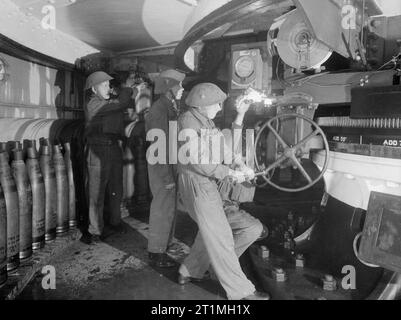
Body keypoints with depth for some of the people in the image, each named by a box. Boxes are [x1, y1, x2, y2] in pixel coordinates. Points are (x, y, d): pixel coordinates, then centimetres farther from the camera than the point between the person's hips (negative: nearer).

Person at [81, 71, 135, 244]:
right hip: (98, 150, -8)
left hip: (114, 148, 8)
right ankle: (96, 231, 11)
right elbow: (121, 104, -18)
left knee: (116, 190, 16)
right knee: (97, 193, 0)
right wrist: (127, 87, -3)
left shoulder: (110, 103, 15)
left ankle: (115, 221, 33)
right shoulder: (93, 104, -12)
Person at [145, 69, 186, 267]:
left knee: (168, 208, 17)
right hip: (162, 167, -10)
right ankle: (157, 253, 11)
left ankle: (161, 245, 31)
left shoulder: (170, 108, 14)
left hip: (171, 164, 10)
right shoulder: (159, 110, -17)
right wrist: (167, 177, -22)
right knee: (163, 210, -2)